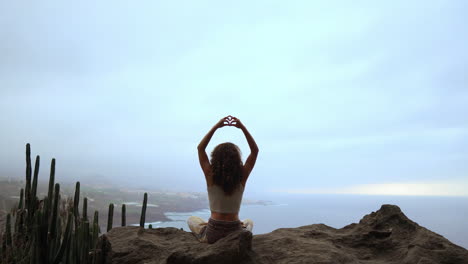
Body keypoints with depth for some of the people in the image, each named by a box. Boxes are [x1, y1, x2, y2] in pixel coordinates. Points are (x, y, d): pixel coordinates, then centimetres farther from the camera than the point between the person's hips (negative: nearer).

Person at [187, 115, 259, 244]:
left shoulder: (211, 176, -13)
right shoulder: (242, 177, -12)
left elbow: (200, 148, 0)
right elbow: (255, 150, 0)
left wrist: (216, 127, -4)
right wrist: (243, 127, -7)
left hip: (212, 236, -1)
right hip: (236, 235, 1)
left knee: (191, 219, 32)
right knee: (249, 222, 38)